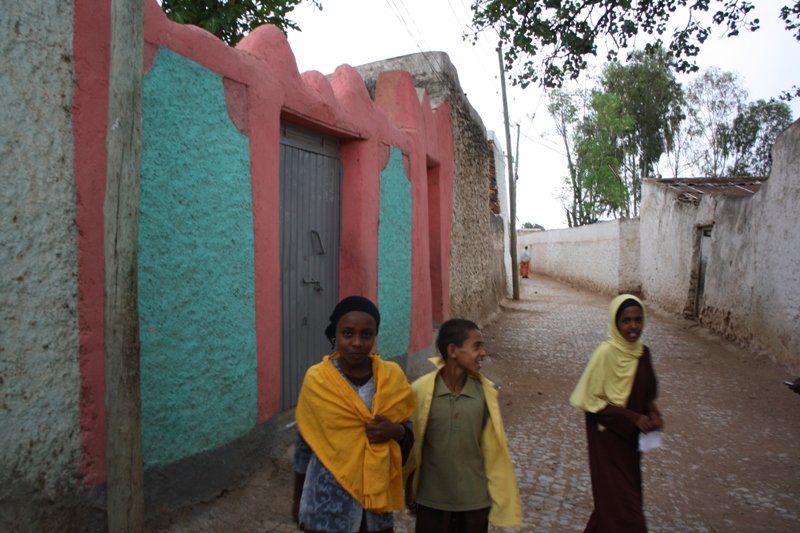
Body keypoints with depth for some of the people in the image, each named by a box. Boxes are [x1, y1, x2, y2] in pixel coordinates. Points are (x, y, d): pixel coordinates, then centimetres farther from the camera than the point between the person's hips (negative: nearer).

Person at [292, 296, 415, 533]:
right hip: (327, 508, -2)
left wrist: (396, 431, -17)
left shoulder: (392, 377, -6)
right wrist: (298, 498, 7)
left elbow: (409, 440, 4)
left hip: (377, 500, 2)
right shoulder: (317, 380, -10)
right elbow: (304, 444, 0)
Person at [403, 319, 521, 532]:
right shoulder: (421, 390, -16)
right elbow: (411, 446, -4)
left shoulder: (486, 392, -10)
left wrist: (500, 495, 2)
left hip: (476, 500, 2)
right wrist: (410, 491, 5)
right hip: (431, 499, -1)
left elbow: (493, 448, -2)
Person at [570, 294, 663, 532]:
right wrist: (632, 418, -20)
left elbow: (647, 393, 13)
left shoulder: (642, 352, 0)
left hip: (631, 438, 7)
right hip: (608, 439, -7)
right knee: (621, 503, -1)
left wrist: (653, 413, -7)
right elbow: (590, 400, -17)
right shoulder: (606, 353, -20)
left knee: (629, 496, 19)